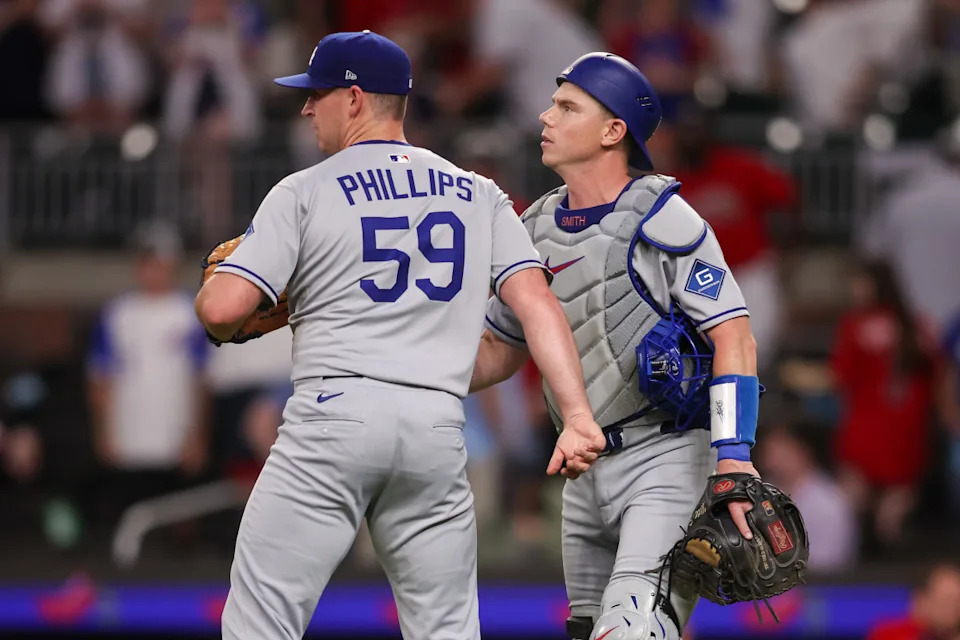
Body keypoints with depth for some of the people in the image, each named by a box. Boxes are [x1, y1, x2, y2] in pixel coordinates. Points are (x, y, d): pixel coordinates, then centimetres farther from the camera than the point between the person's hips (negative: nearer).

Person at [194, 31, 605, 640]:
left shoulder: (306, 191, 4)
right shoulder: (479, 195, 15)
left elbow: (222, 309, -4)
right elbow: (537, 303, 3)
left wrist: (210, 297, 20)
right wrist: (578, 417, -5)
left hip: (331, 414, -4)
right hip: (438, 430, 4)